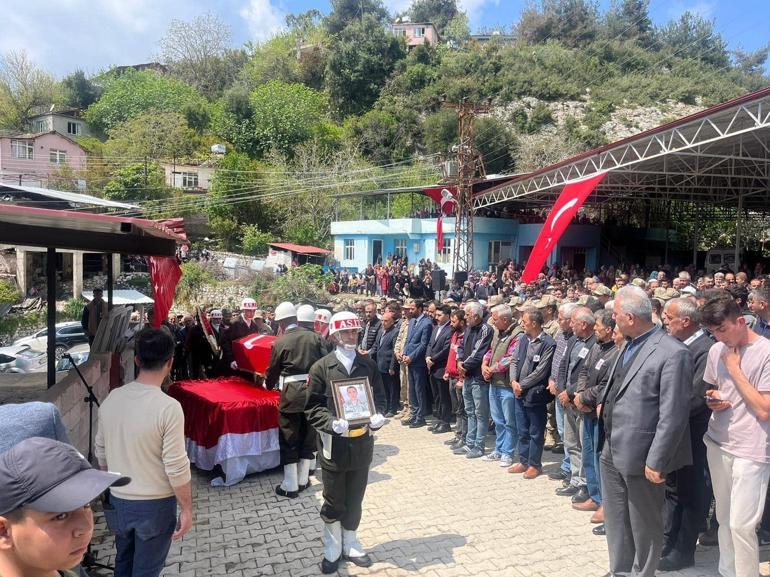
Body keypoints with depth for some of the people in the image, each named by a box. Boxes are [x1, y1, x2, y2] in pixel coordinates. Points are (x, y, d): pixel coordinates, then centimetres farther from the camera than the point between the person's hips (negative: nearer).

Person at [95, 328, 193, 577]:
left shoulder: (112, 398, -6)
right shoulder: (168, 407, -24)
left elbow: (100, 452, 6)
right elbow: (176, 467, -21)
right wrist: (187, 509, -8)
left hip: (117, 501, 6)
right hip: (155, 504, -5)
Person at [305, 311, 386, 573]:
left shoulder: (368, 365, 3)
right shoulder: (321, 368, -6)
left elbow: (379, 397, 8)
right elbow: (313, 407, -7)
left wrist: (377, 416, -12)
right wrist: (333, 423, -23)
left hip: (362, 442, 3)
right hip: (334, 442, -2)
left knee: (354, 498, 16)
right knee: (334, 500, 12)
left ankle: (350, 544, 35)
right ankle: (332, 549, 31)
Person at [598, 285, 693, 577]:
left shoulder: (673, 353, -19)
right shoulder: (629, 345, 7)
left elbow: (673, 415, -20)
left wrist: (656, 462, -19)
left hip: (639, 455, -8)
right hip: (611, 451, 8)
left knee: (644, 524, 12)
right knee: (615, 519, 21)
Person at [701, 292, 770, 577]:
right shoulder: (716, 350, 4)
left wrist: (735, 368, -16)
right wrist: (713, 399, -2)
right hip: (718, 443, 6)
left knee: (741, 524, -5)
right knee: (724, 518, 16)